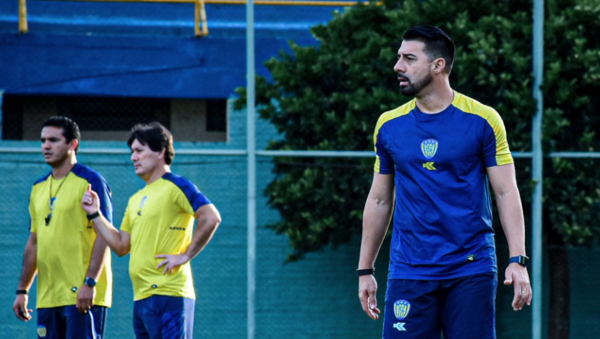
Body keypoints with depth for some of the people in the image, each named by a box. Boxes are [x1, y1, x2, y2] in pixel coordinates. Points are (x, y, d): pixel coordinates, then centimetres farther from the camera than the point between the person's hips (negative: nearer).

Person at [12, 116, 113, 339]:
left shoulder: (90, 182, -5)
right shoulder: (39, 188, 16)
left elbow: (104, 236, -11)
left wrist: (90, 283, -20)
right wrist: (22, 291, 17)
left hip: (82, 295, -7)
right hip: (47, 296, 7)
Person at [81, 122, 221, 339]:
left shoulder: (175, 187, -5)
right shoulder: (136, 199, 21)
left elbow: (211, 218, -16)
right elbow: (121, 246, 20)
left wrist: (186, 255, -16)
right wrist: (95, 214, 14)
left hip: (168, 295, -9)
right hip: (141, 297, 9)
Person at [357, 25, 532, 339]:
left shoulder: (482, 121, -1)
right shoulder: (388, 125, 8)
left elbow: (506, 193, -1)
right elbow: (379, 200, 15)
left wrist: (517, 260, -11)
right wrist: (365, 270, 13)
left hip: (471, 273, -2)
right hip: (408, 274, 2)